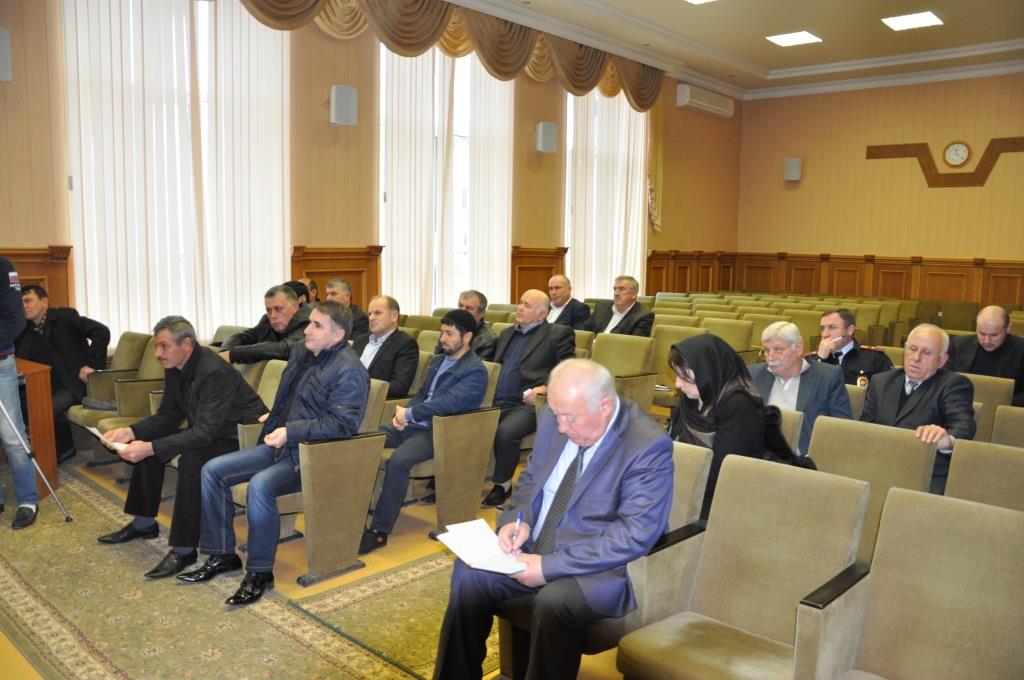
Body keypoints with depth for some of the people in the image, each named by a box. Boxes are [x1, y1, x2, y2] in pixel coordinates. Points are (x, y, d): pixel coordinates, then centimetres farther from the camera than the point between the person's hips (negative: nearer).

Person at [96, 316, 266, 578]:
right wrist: (130, 432, -9)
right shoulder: (174, 367, 0)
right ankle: (144, 523, 23)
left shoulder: (215, 371, -28)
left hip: (241, 436, -10)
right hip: (206, 430, 10)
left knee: (192, 459, -34)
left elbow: (205, 433, -32)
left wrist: (151, 447, -36)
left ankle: (183, 549, -22)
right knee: (145, 446, 6)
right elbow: (168, 417, 7)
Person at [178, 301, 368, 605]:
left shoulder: (348, 370, -16)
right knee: (212, 470, 1)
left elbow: (342, 423, -24)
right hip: (280, 444, 10)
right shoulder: (301, 352, 12)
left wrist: (291, 430, -27)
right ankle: (221, 555, 12)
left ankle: (260, 573, -14)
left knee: (260, 485, -33)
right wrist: (276, 416, 16)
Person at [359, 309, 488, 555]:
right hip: (414, 424, 8)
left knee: (398, 461, -32)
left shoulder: (475, 370, -11)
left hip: (439, 432, -8)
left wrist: (409, 413, -18)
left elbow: (450, 402, -23)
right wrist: (404, 415, -1)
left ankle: (380, 530, -22)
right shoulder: (437, 360, 17)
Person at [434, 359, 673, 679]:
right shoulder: (555, 418, -2)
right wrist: (517, 519, -9)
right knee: (468, 573, -9)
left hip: (601, 567, -6)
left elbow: (635, 536, -25)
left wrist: (549, 566, -26)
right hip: (536, 547, 7)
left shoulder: (649, 446, -22)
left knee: (552, 602, -32)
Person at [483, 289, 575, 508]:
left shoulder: (559, 334, 4)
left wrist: (544, 388, -17)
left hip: (526, 404, -6)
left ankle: (502, 484, -8)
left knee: (505, 432, -31)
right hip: (496, 402, 6)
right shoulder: (507, 333, 26)